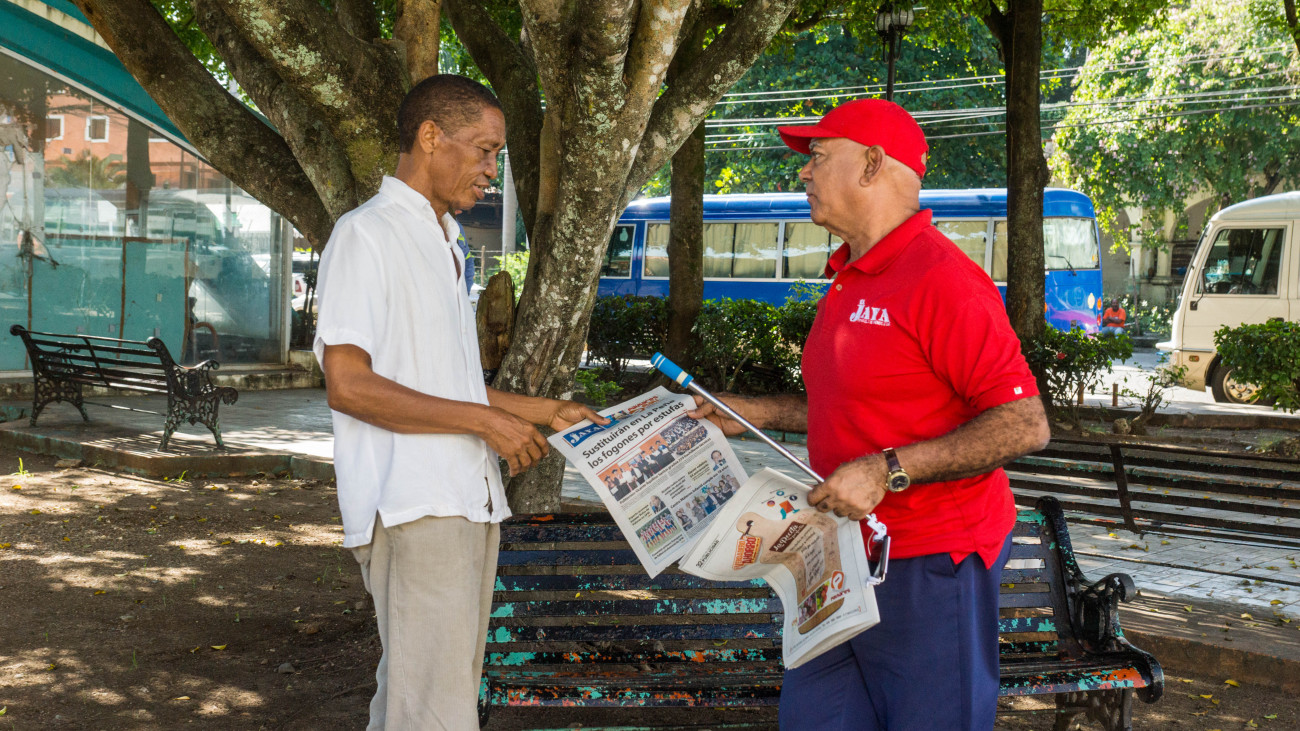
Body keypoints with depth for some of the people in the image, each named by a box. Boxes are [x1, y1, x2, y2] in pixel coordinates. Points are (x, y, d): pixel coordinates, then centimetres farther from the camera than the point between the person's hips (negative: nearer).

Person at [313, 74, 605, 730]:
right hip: (412, 509, -9)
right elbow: (347, 386, -16)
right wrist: (485, 420, -14)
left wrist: (545, 411, 17)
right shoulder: (366, 234, -8)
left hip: (469, 504, 9)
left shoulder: (444, 244, 22)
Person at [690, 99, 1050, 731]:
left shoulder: (942, 280, -18)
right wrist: (755, 414, 17)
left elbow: (1025, 425, -22)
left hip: (930, 567, -9)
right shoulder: (848, 279, 14)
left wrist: (888, 471, -26)